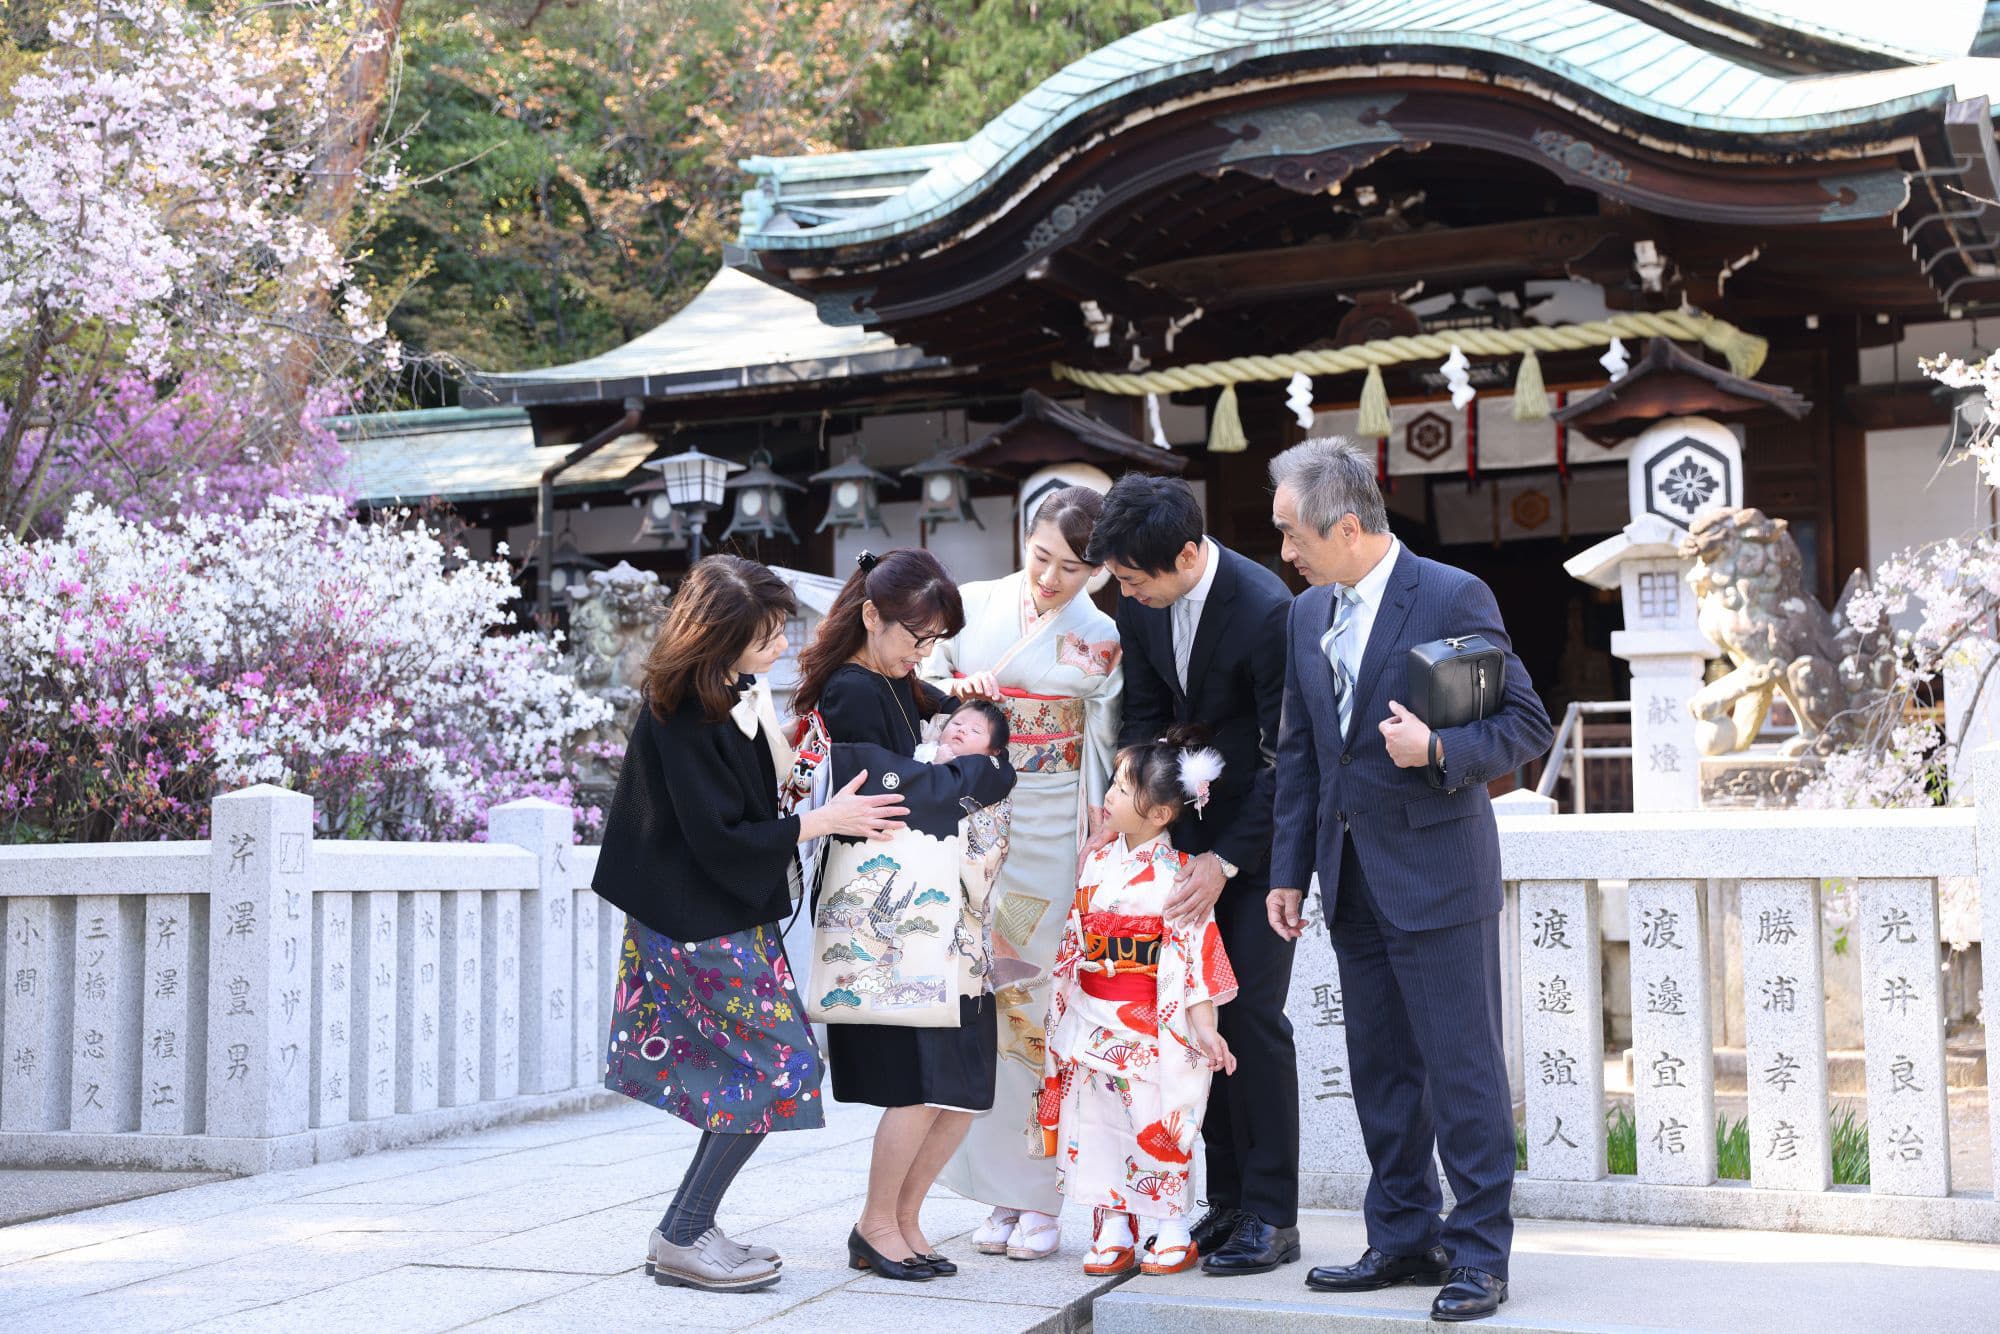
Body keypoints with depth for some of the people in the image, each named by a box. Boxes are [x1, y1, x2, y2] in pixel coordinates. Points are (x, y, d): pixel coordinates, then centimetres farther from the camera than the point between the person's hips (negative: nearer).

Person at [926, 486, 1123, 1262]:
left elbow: (1105, 758, 4)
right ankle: (998, 1194, 11)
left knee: (1041, 1012, -2)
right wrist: (951, 690, -10)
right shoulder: (972, 608, 5)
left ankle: (1039, 1198, 6)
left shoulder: (1101, 642, 1)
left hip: (1050, 842, -2)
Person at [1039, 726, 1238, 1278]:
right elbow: (1074, 939, 15)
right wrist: (1062, 1012, 16)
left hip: (1151, 1026, -6)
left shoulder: (1176, 874, -11)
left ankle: (1173, 1232, 14)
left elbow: (1194, 950, -12)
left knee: (1157, 1123, 0)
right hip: (1093, 1024, 6)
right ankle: (1113, 1231, 15)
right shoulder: (1097, 863, 7)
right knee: (1096, 1122, 6)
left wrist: (1202, 1026, -15)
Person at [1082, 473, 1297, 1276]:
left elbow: (1287, 757, -21)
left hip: (1262, 831, -6)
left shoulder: (1267, 611, -25)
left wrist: (1226, 861, -21)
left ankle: (1272, 1217, 1)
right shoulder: (1140, 603, -5)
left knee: (1251, 1012, -8)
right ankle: (1227, 1201, 14)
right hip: (1189, 820, 6)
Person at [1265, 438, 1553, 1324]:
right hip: (1352, 879, 7)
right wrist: (1288, 872, 11)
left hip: (1437, 875, -7)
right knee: (1381, 1070, 12)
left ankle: (1478, 1252, 7)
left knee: (1463, 1069, -2)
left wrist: (1439, 749, -24)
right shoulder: (1309, 614, 11)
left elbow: (1527, 725, -8)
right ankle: (1404, 1240, 23)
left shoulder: (1454, 598, -10)